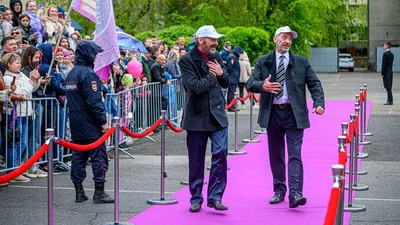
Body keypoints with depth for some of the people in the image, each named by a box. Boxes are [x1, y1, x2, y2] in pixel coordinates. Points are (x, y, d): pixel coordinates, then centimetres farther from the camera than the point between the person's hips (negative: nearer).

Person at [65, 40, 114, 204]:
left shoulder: (71, 74, 14)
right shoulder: (88, 73, -15)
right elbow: (94, 101, -20)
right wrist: (103, 121, -15)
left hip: (76, 125, 9)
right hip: (91, 125, -9)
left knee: (78, 157, 10)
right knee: (99, 157, -1)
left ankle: (79, 193, 12)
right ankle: (99, 193, 1)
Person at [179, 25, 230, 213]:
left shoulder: (216, 57, 10)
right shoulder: (186, 60, -9)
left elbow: (226, 84, 17)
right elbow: (194, 86, -20)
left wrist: (221, 74, -4)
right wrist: (213, 76, -8)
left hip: (217, 113, 4)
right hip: (197, 116, -4)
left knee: (220, 153, -7)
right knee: (196, 160, 5)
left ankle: (215, 197, 1)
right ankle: (196, 199, 18)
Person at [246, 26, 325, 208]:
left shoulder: (301, 63, 7)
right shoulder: (263, 62, 6)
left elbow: (314, 84, 6)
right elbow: (250, 83, -2)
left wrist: (319, 103, -11)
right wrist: (262, 86, -24)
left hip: (293, 114, -2)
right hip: (272, 113, 2)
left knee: (295, 154, -9)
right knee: (276, 155, 10)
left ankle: (295, 193, -14)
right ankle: (279, 190, 22)